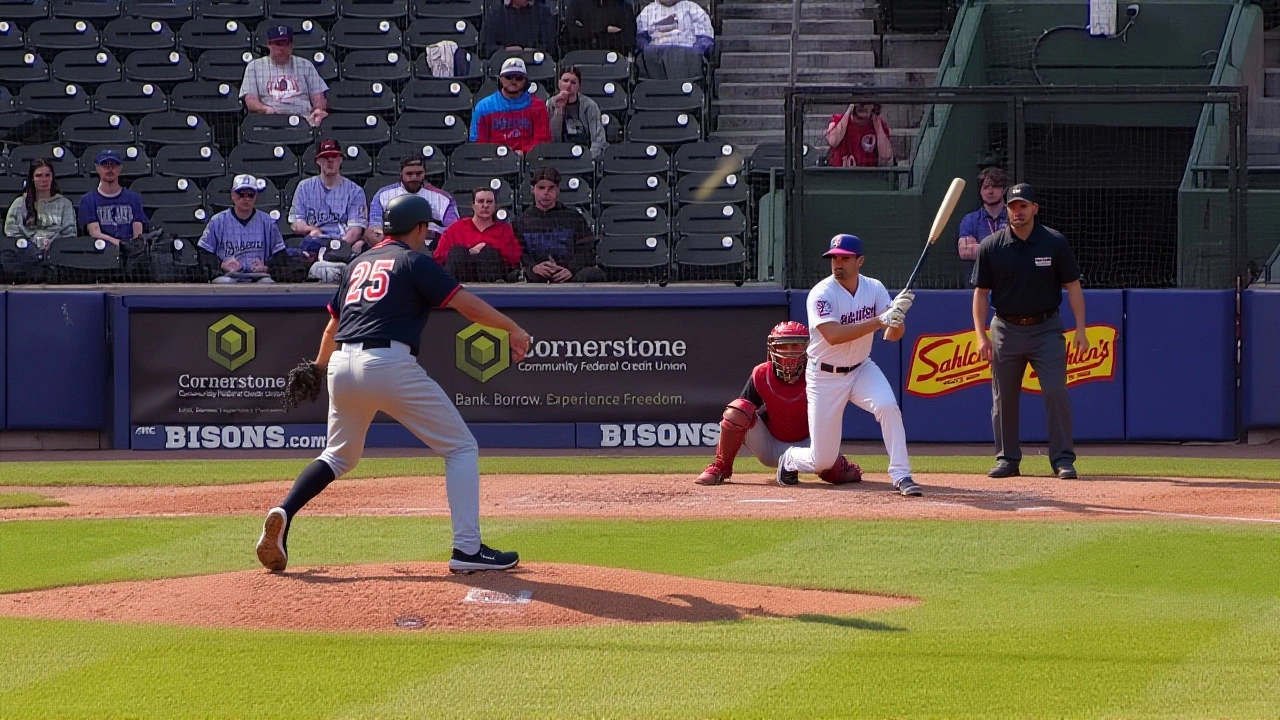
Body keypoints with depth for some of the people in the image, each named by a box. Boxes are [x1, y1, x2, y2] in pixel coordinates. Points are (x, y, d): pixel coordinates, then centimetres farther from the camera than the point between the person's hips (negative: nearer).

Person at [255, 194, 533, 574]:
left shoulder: (358, 264, 22)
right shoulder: (414, 262, 3)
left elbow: (332, 325, 31)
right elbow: (467, 304, -7)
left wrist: (319, 368, 46)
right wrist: (513, 329, 2)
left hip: (343, 367, 7)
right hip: (391, 365, -7)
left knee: (338, 455, 27)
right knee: (461, 447, 3)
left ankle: (283, 514, 3)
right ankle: (467, 549, -6)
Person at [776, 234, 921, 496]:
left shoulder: (874, 289, -6)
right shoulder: (821, 294, -20)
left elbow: (893, 336, -12)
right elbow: (833, 336, -34)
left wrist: (897, 315, -36)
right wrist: (880, 320, -39)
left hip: (861, 369, 3)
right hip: (825, 377, -3)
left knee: (887, 406, -30)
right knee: (822, 461, 0)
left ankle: (901, 476, -20)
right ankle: (789, 460, 36)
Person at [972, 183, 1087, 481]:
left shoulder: (1054, 243, -3)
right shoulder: (991, 246, -2)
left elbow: (1072, 285, 1)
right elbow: (981, 292, 2)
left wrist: (1080, 329, -6)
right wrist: (981, 335, -6)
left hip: (1046, 329, -2)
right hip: (1006, 330, 2)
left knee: (1056, 393, -9)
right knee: (1003, 398, 5)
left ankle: (1063, 459, -5)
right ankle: (1007, 459, 16)